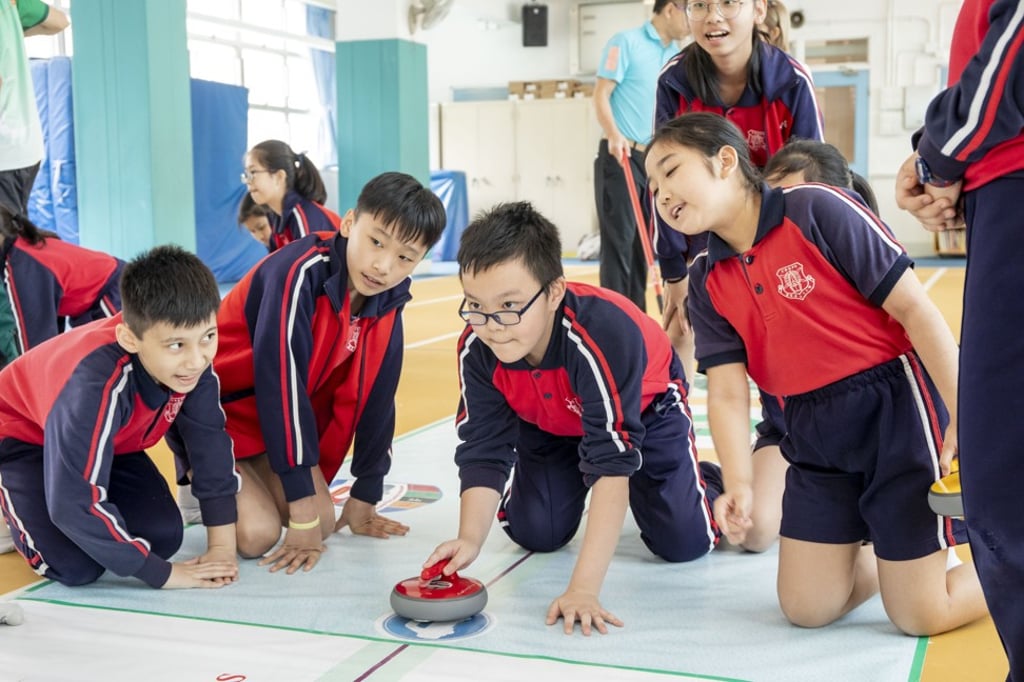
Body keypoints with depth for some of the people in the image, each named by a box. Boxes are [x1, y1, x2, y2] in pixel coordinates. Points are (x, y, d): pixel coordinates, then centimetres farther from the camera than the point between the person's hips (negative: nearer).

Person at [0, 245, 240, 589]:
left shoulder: (192, 359, -27)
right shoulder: (95, 384, -44)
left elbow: (211, 442, -15)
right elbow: (75, 503, -41)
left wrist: (222, 544, -16)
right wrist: (162, 573, -33)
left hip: (111, 437, 5)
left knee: (163, 538, -9)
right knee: (76, 567, -20)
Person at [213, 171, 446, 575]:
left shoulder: (390, 303, -9)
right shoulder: (299, 272, -32)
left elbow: (373, 398, 0)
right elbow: (280, 385, -32)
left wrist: (363, 497, 4)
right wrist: (303, 509, -28)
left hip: (282, 420, 7)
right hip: (211, 408, -6)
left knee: (322, 524, -7)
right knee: (257, 533, -21)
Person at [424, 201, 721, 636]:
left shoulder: (603, 335, -48)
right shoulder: (476, 349, -31)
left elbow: (612, 464, -48)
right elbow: (484, 453, -24)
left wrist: (583, 589, -51)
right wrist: (470, 540, -43)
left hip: (643, 409, -4)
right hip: (549, 421, 4)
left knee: (682, 541, -14)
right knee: (535, 534, -8)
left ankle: (707, 484, 23)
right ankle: (577, 480, 26)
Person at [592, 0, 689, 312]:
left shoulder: (675, 55, 13)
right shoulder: (626, 42, -6)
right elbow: (601, 95, -10)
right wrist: (614, 136, -24)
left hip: (656, 158, 7)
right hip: (620, 156, -7)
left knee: (642, 240, 10)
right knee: (619, 240, -7)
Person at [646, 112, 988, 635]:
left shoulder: (817, 209, -16)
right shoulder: (708, 283, 1)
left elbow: (913, 307, -15)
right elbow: (727, 393, -4)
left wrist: (964, 417, -18)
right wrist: (739, 486, -21)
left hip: (895, 408, -5)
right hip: (814, 430, 6)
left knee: (919, 617, 0)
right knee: (806, 609, 9)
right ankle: (892, 557, 35)